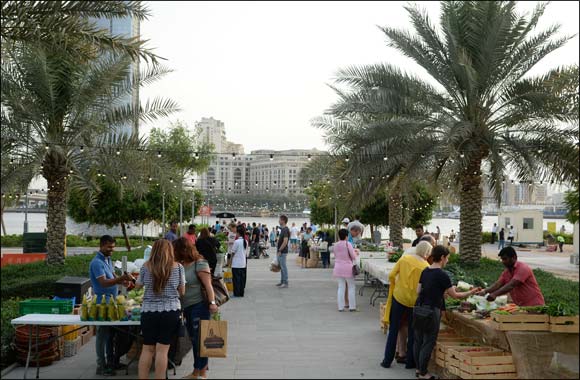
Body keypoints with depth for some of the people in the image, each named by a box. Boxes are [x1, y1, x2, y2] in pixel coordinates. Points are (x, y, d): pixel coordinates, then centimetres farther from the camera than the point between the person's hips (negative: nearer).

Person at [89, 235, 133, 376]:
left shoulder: (108, 259, 12)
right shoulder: (97, 262, -17)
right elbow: (104, 282, -26)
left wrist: (122, 281, -7)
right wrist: (121, 278, -37)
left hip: (111, 301, 9)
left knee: (111, 332, 15)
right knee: (103, 334, -2)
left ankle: (111, 362, 26)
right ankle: (101, 366, 7)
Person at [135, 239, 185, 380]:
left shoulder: (146, 266, 1)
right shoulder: (178, 267, -1)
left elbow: (137, 286, 14)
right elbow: (182, 292, 5)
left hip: (148, 311, 2)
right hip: (170, 311, -1)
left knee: (147, 349, 11)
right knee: (162, 350, 1)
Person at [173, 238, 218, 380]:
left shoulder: (199, 263, -11)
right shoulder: (181, 265, 10)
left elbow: (208, 284, -16)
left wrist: (212, 302, -24)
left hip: (199, 305, -7)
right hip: (186, 307, 8)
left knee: (200, 339, -2)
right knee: (194, 340, 15)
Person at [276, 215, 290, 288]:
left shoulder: (285, 230, -18)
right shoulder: (282, 229, 13)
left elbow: (285, 242, -24)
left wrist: (280, 250, -20)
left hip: (282, 252, -10)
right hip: (280, 251, 10)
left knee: (283, 267, -5)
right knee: (281, 267, 14)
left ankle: (285, 283, 0)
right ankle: (282, 281, 20)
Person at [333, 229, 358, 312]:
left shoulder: (336, 245, 4)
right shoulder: (348, 244, -11)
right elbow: (353, 256, -11)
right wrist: (354, 262, 8)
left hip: (338, 267, 5)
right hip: (348, 267, -5)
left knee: (341, 287, 9)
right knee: (351, 287, 7)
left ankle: (341, 307, 8)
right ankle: (352, 306, 9)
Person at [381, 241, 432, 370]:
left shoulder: (404, 258, -5)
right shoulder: (426, 267, -10)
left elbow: (391, 276, -6)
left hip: (398, 297, 1)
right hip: (414, 301, -1)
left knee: (393, 330, 12)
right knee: (413, 331, 16)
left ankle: (387, 360, 16)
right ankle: (410, 361, 23)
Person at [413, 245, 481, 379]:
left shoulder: (425, 271, 6)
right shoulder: (442, 275, -14)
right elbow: (455, 295, -7)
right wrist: (471, 292, 6)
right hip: (432, 310, -7)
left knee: (418, 340, 15)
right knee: (428, 342, 3)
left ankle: (419, 369, 27)